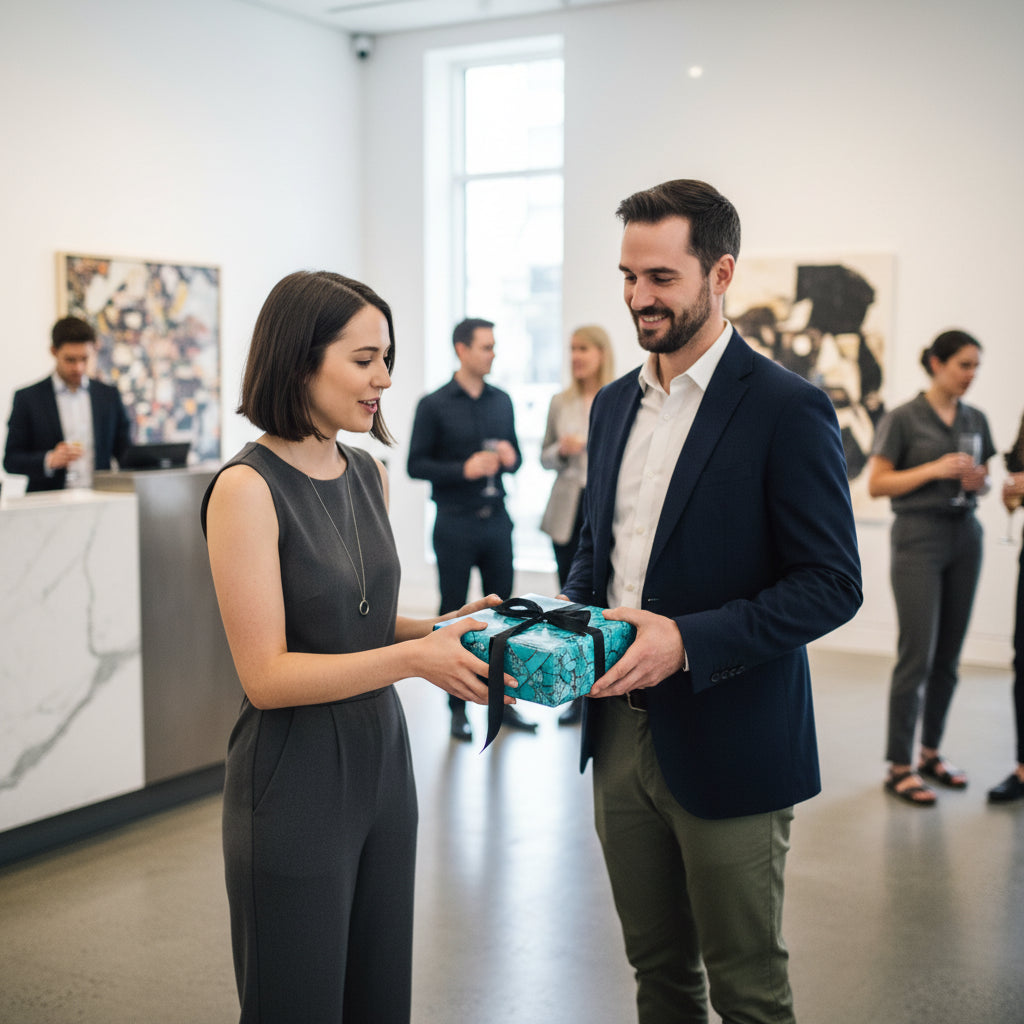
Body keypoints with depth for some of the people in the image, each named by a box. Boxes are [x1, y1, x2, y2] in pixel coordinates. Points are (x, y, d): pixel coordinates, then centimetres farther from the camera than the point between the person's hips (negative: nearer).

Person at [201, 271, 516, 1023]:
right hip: (296, 782, -7)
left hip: (382, 761, 7)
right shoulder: (248, 488, -16)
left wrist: (438, 629, -3)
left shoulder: (369, 474, 6)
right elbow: (266, 674, -19)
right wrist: (413, 658, -25)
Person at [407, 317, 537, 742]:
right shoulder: (434, 405, -4)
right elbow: (416, 465, -6)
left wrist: (510, 458, -6)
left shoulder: (502, 401, 10)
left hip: (497, 520, 4)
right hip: (456, 524, -4)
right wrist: (464, 469, -18)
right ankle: (457, 708, 12)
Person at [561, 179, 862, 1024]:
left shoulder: (788, 408, -12)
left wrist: (689, 639, -24)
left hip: (725, 746, -6)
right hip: (620, 732, 6)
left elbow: (832, 584, -15)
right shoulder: (615, 403, 10)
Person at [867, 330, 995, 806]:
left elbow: (983, 478, 19)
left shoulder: (976, 420, 11)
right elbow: (876, 483, -8)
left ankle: (931, 753, 21)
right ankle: (899, 766, -1)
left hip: (964, 537, 6)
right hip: (918, 538, -6)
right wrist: (934, 469, -18)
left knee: (949, 655, 8)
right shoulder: (903, 418, -5)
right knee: (916, 654, -8)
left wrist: (978, 481, -4)